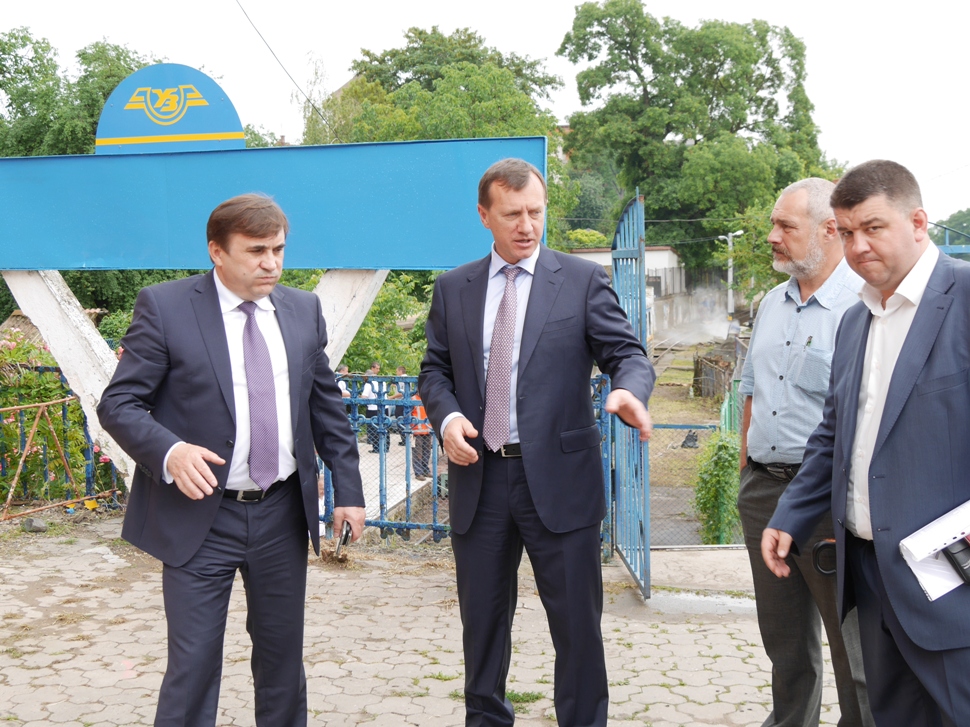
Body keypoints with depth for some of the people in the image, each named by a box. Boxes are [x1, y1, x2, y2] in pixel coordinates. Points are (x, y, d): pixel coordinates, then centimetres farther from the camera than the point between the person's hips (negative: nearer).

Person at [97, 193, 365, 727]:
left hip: (283, 512, 4)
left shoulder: (303, 310, 6)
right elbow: (118, 404, -8)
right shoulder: (164, 307, -7)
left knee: (283, 653, 15)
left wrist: (348, 490, 7)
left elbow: (327, 406, 11)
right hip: (201, 514, -4)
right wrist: (169, 451, -26)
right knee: (193, 664, 1)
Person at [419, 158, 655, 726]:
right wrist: (446, 415, -7)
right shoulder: (453, 288, 9)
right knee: (482, 620, 17)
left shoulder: (584, 281, 0)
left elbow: (628, 353, -4)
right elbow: (435, 370, 13)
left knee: (578, 624, 5)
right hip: (479, 476, 3)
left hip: (558, 480, -3)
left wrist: (630, 390, -26)